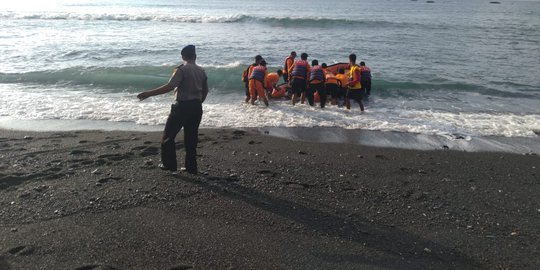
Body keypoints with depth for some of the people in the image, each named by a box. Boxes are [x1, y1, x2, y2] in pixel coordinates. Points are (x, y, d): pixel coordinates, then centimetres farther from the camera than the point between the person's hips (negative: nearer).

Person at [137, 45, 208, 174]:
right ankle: (191, 167, 13)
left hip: (182, 106, -6)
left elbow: (169, 86, -23)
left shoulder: (182, 69, -11)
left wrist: (149, 93, -23)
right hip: (197, 107, 6)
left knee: (168, 135, 8)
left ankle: (169, 164, 10)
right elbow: (205, 91, 13)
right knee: (191, 137, 11)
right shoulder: (201, 71, 8)